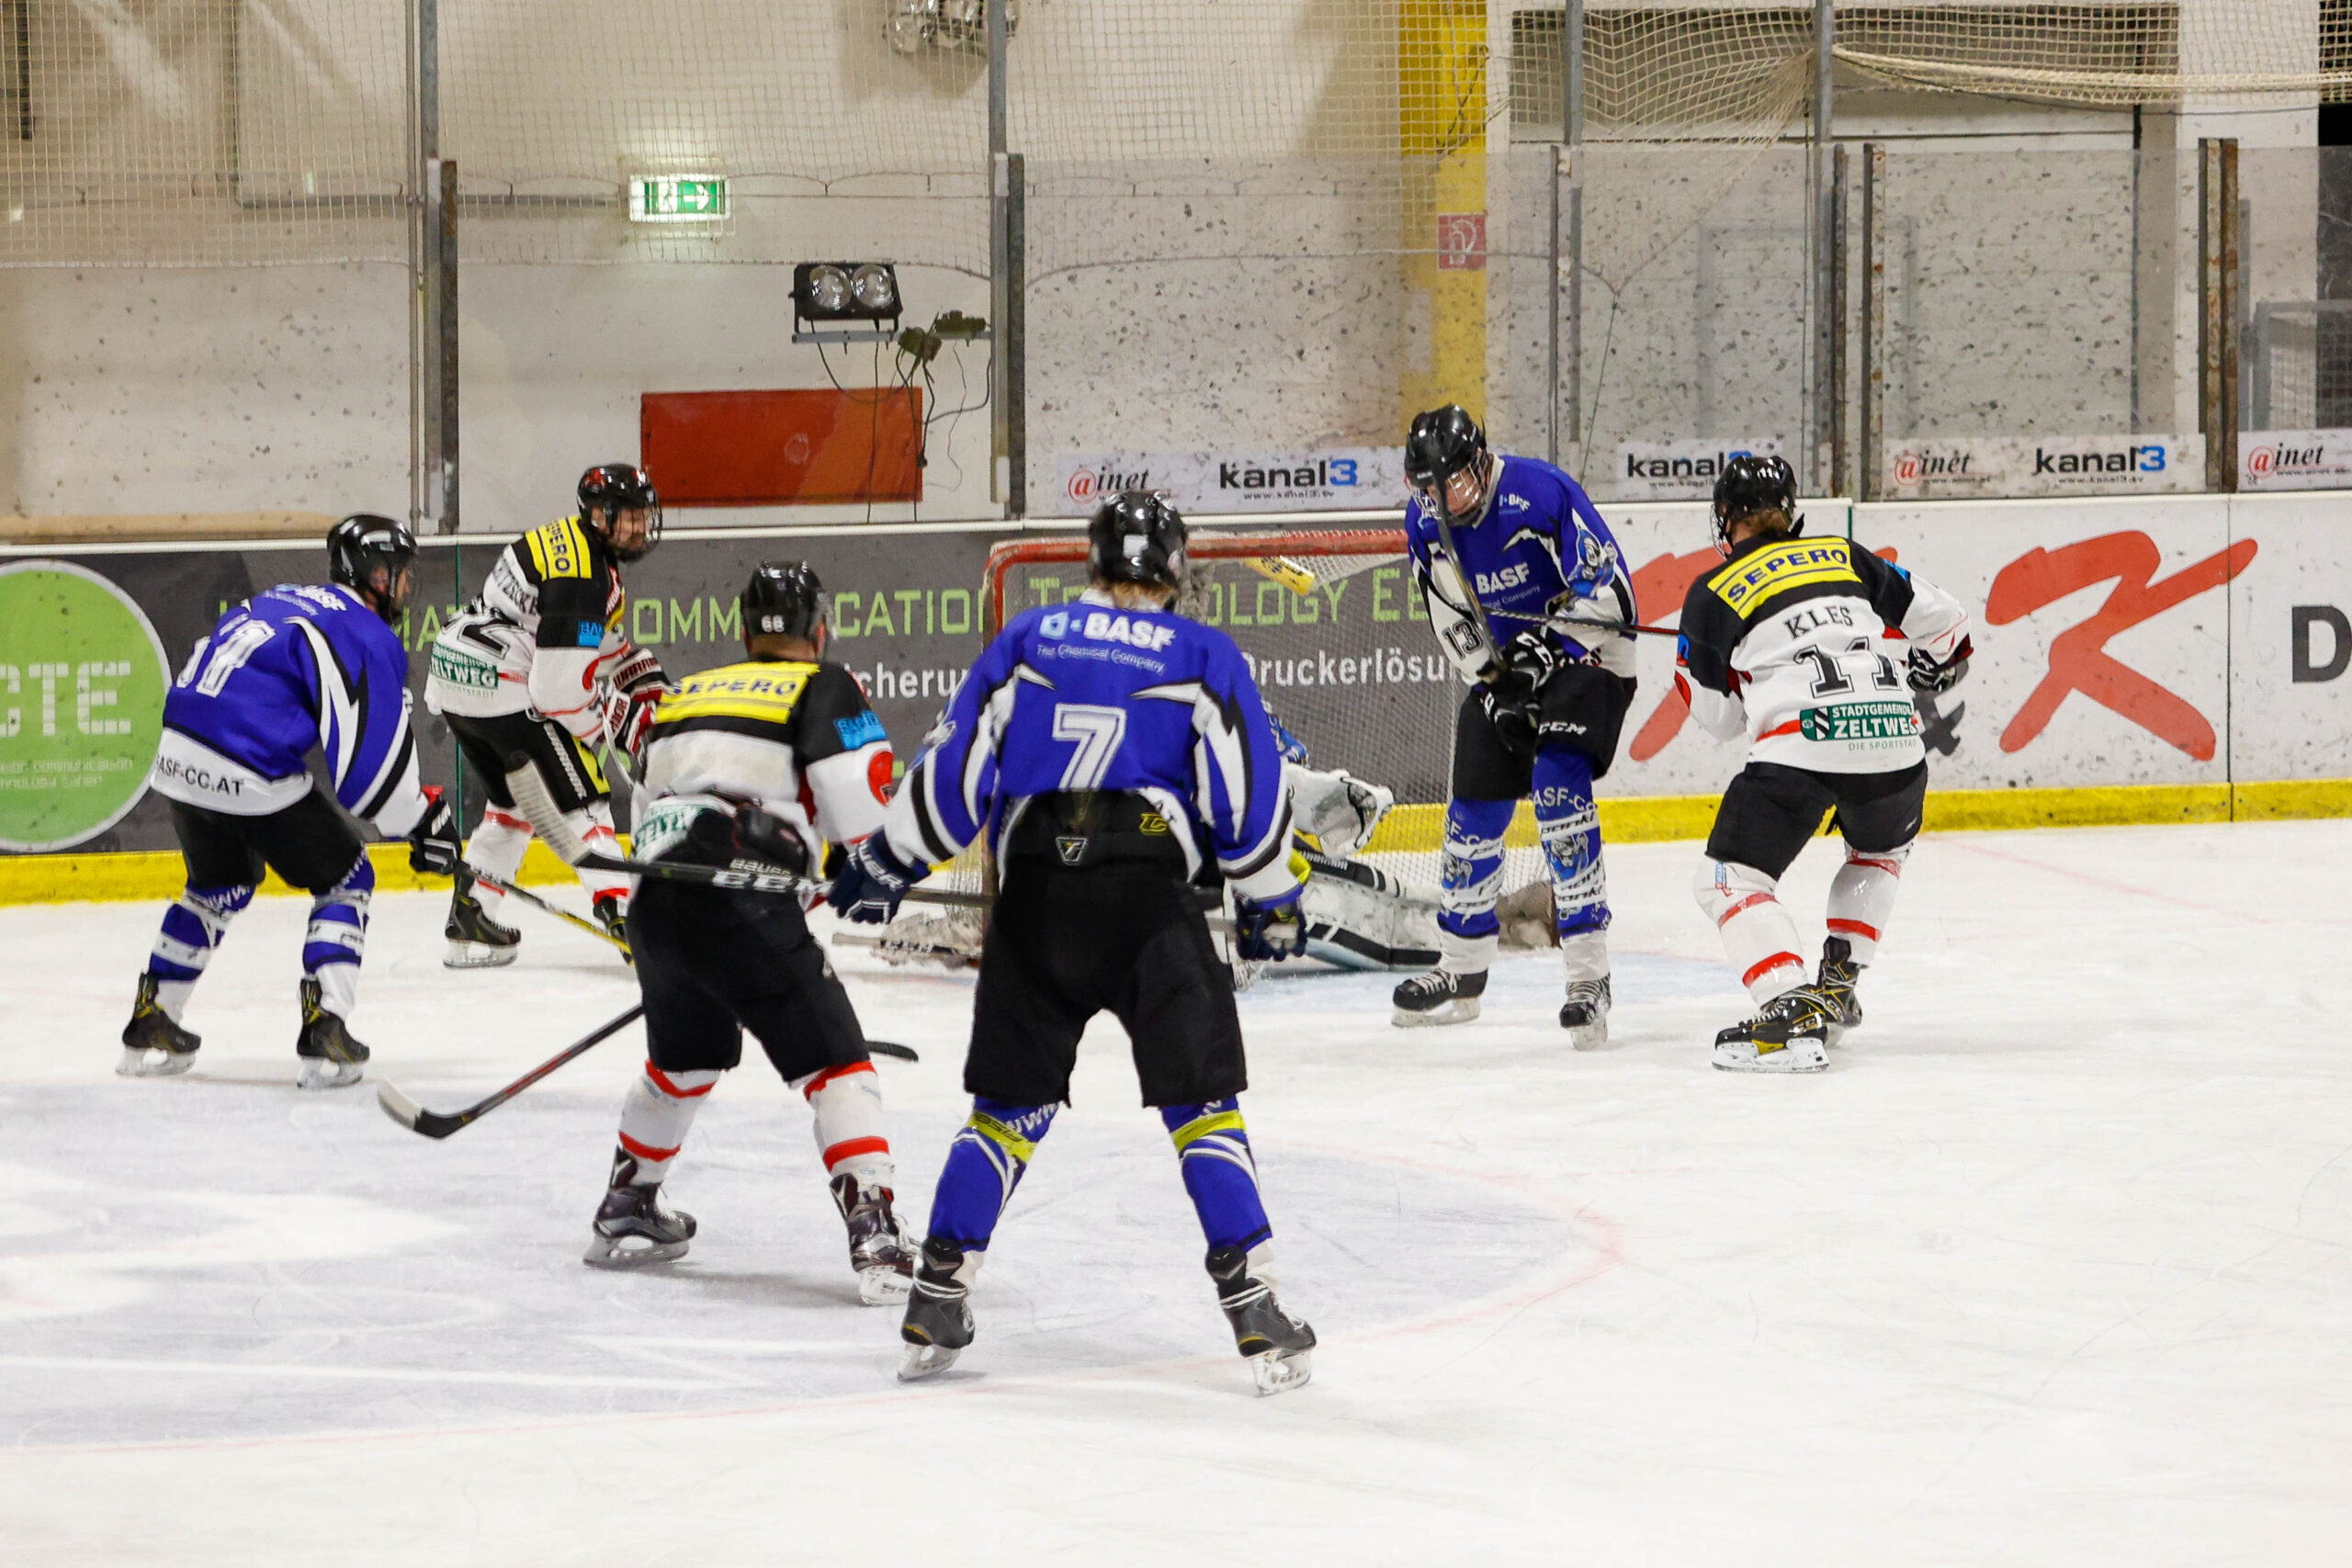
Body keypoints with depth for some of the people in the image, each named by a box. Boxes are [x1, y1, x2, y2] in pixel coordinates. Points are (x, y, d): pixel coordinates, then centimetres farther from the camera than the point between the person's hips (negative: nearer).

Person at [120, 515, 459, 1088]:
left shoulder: (277, 601, 22)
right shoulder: (368, 639, -3)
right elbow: (370, 766, -10)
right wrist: (426, 821, 5)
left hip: (180, 757, 8)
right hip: (254, 779, -8)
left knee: (220, 884, 31)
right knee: (345, 879, 11)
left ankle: (150, 1024, 32)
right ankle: (325, 1032, 0)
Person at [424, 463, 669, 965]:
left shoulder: (571, 542, 15)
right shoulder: (581, 578, -18)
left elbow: (600, 642, 28)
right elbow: (560, 687, -22)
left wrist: (649, 682, 17)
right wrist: (617, 720, -5)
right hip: (502, 691, -10)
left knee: (514, 803, 23)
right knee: (580, 800, -7)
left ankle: (469, 922, 25)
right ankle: (622, 915, -14)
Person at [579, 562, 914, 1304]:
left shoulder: (686, 694, 24)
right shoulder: (824, 687, 6)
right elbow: (857, 806, -7)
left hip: (654, 903, 6)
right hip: (740, 906, -6)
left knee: (687, 1056, 30)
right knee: (834, 1064, -1)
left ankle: (626, 1210, 42)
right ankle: (873, 1233, -16)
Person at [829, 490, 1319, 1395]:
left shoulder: (1029, 640, 14)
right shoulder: (1204, 657, 9)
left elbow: (956, 764, 10)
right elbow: (1247, 791, 5)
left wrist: (887, 862, 19)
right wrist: (1270, 905, 17)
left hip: (1034, 891, 2)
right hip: (1148, 894, -2)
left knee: (1008, 1104, 14)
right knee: (1201, 1102, 1)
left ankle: (936, 1304, 12)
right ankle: (1254, 1310, -8)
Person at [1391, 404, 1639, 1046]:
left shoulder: (1542, 492, -24)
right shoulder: (1425, 523, -4)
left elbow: (1608, 593, -21)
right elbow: (1453, 624, 4)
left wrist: (1543, 645, -26)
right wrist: (1496, 683, -9)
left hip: (1584, 656, -7)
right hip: (1501, 664, 7)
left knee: (1558, 783, -25)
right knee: (1474, 811, 6)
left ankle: (1588, 975, -25)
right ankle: (1461, 973, 25)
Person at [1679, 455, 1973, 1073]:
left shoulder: (1713, 593, 10)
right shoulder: (1845, 557, 21)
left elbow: (1719, 716, 13)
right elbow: (1940, 617, 24)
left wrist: (1689, 672, 35)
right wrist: (1939, 664, 47)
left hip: (1797, 748, -5)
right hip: (1892, 740, 5)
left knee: (1733, 877, 3)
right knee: (1880, 850, 34)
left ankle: (1791, 1010, -18)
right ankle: (1837, 983, 24)